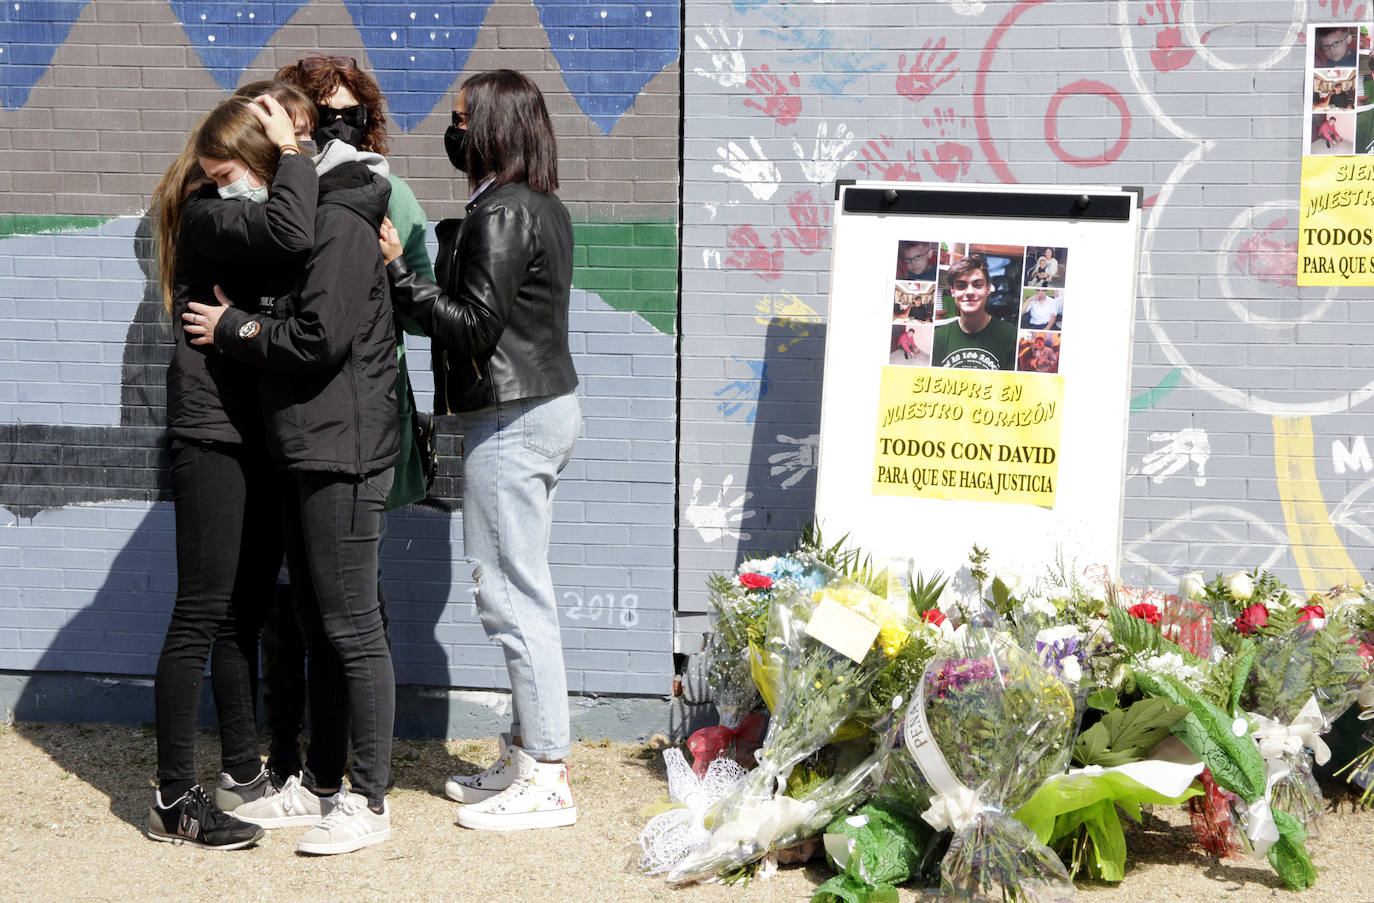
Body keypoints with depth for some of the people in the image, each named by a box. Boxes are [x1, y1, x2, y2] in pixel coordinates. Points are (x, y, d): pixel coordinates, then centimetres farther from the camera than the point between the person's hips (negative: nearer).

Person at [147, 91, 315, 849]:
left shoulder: (248, 212, 12)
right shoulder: (209, 216, -14)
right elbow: (291, 233, -33)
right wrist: (292, 151, -19)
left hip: (259, 440, 9)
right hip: (212, 437, -8)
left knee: (243, 613, 15)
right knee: (200, 614, -6)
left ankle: (244, 771, 25)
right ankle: (174, 799, -1)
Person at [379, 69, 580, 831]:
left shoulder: (499, 215, -16)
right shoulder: (544, 208, 14)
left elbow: (472, 324, -19)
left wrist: (396, 269, -13)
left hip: (511, 422, -10)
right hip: (548, 404, 10)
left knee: (512, 596, -5)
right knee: (523, 591, 15)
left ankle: (545, 781, 0)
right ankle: (526, 754, 23)